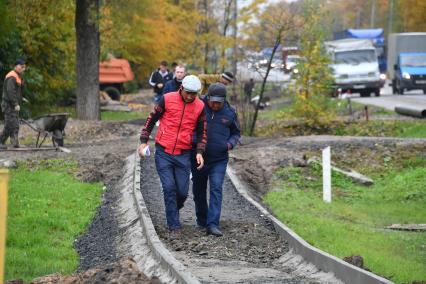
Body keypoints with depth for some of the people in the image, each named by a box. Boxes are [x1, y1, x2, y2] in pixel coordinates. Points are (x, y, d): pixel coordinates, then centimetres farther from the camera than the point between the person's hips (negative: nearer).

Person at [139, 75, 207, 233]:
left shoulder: (200, 107, -2)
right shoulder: (167, 99, -8)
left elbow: (201, 131, 6)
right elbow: (151, 119, 2)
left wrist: (199, 152, -7)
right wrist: (143, 141, -1)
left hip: (183, 155, 2)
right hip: (163, 153, -2)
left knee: (182, 191, 1)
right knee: (169, 188, -6)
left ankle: (173, 210, 33)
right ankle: (174, 225, 4)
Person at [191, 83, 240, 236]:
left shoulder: (229, 112, -1)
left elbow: (235, 133, 14)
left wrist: (230, 143, -6)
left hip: (219, 159, -1)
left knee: (216, 189, -13)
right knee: (199, 190, 12)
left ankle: (212, 224, -17)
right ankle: (202, 221, 29)